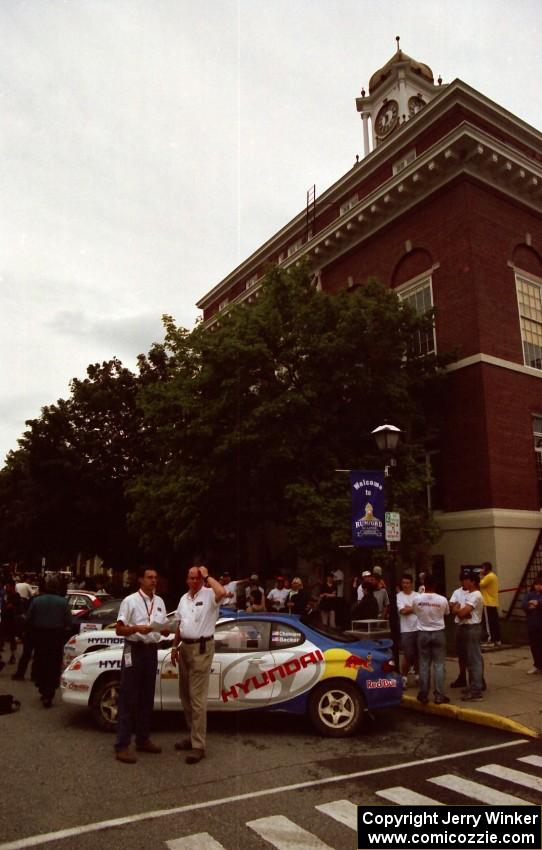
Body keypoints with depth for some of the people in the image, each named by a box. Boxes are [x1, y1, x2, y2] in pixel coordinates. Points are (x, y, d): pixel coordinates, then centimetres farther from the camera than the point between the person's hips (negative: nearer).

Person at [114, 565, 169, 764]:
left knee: (147, 697, 14)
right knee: (129, 698, -3)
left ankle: (143, 739, 27)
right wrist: (137, 628, -27)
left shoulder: (159, 601, 9)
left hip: (152, 650, 6)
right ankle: (122, 746, 3)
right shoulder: (130, 601, -9)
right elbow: (119, 629, -10)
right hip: (135, 649, -6)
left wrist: (165, 630, -8)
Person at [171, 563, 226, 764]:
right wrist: (175, 646, 16)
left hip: (202, 648, -8)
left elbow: (222, 592, -35)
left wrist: (207, 576, -22)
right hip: (185, 647, 8)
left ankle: (198, 745, -1)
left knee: (197, 698, -7)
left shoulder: (209, 595, -11)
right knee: (185, 695, 16)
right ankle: (193, 735, 30)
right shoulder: (183, 599, 12)